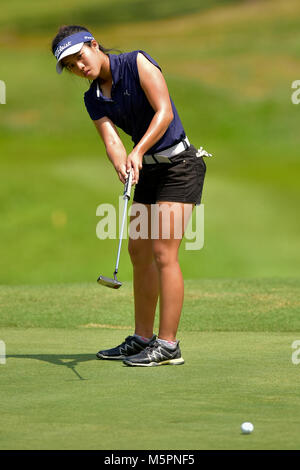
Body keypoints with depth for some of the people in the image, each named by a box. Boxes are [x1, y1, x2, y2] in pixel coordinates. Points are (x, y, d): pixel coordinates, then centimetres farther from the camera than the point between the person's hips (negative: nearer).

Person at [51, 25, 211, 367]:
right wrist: (123, 166, -31)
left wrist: (138, 152, -31)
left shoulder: (137, 63, -12)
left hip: (180, 163, -8)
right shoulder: (94, 99, 6)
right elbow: (111, 139, -9)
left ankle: (168, 345, -12)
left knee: (163, 251, -13)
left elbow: (164, 112, -20)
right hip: (148, 171, 8)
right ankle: (142, 338, 20)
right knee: (139, 252, 10)